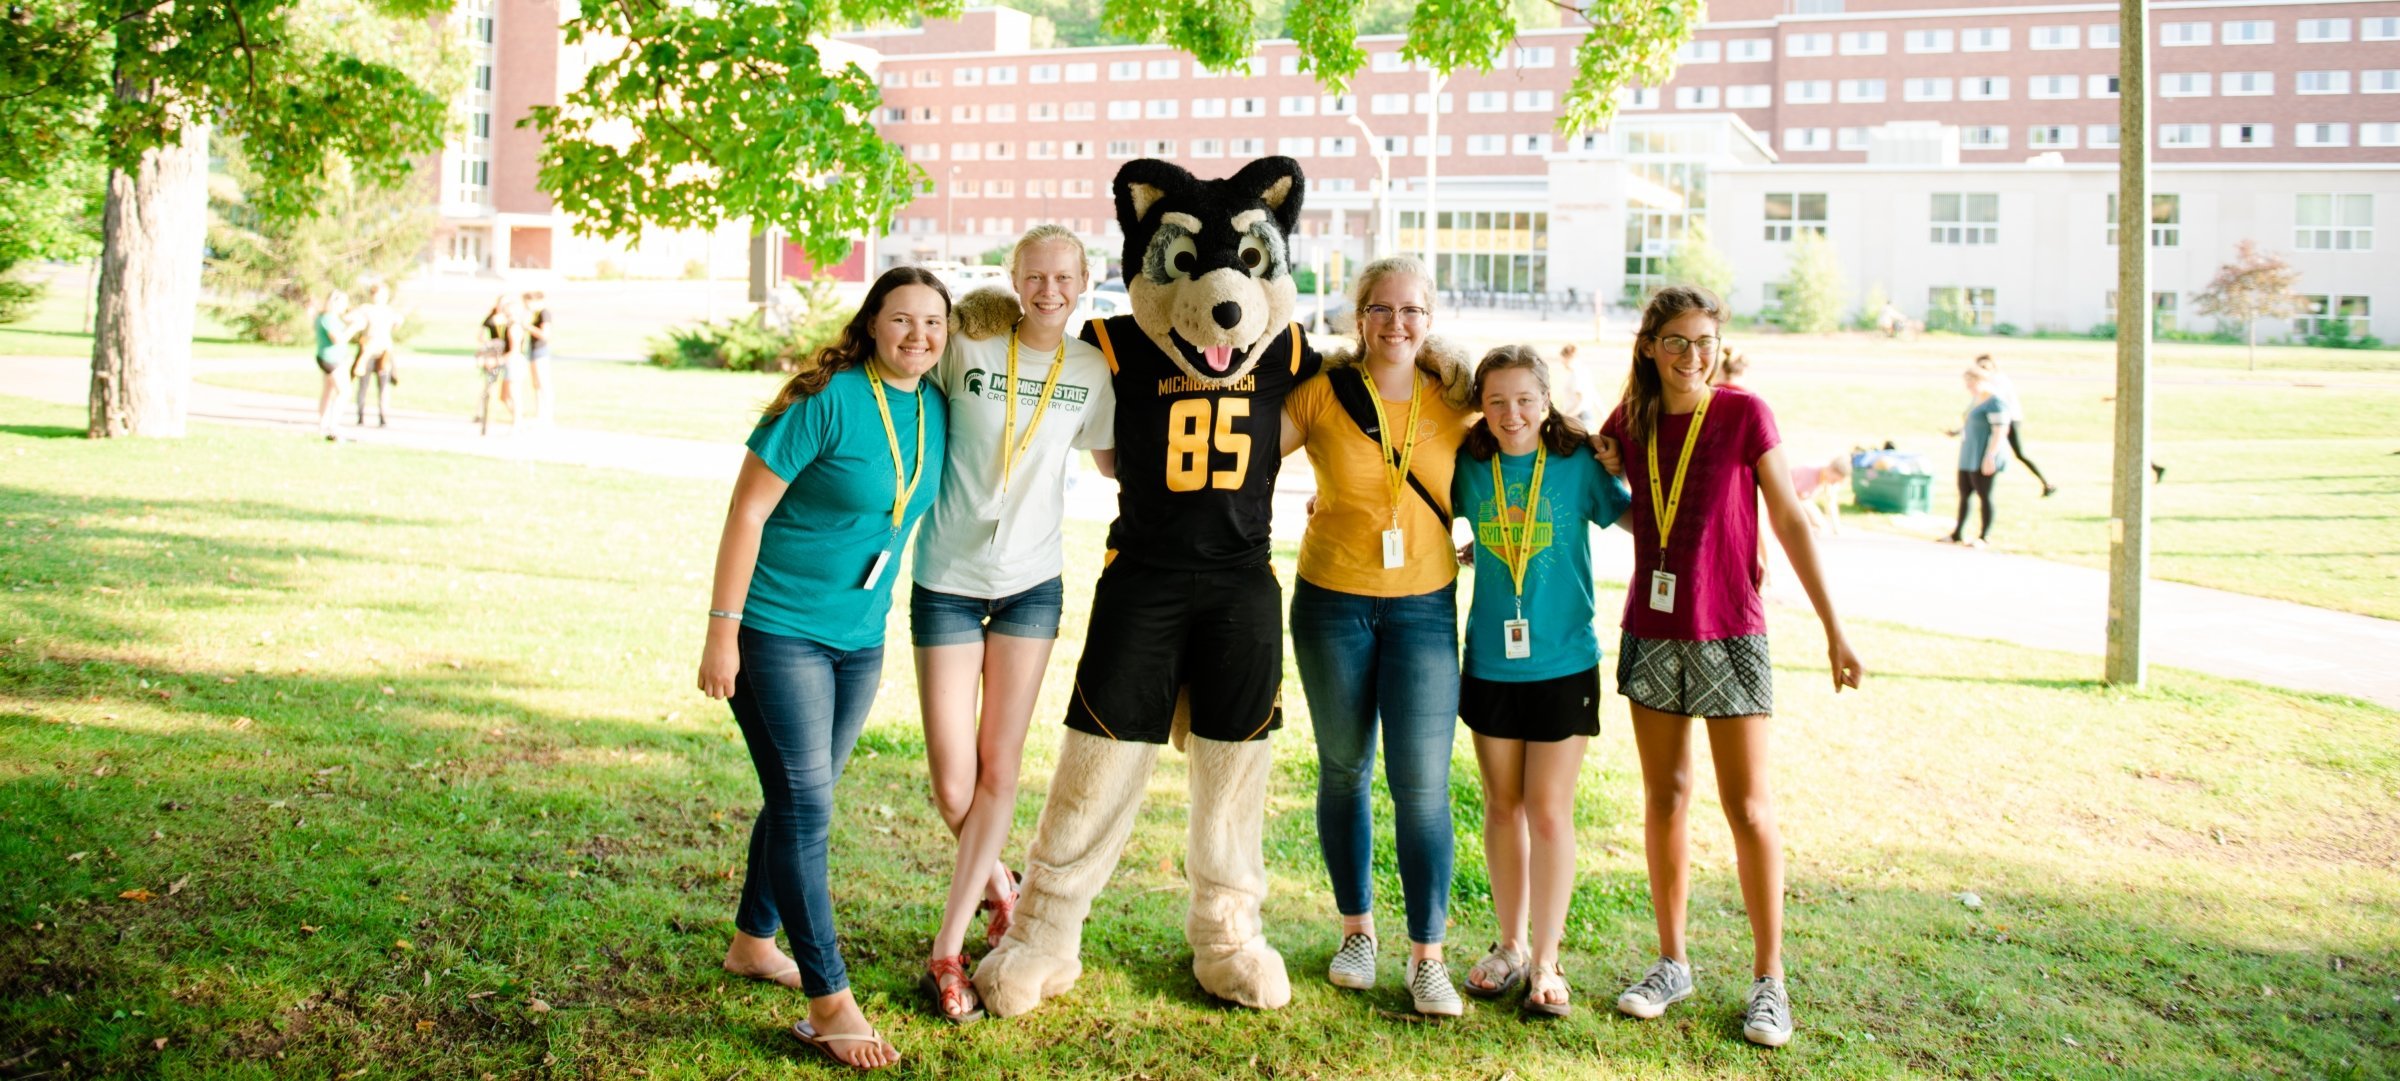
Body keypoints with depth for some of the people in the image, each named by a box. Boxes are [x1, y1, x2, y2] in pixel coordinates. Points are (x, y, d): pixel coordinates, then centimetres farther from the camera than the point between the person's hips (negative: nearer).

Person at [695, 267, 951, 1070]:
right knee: (805, 808, -7)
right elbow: (746, 511, -17)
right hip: (777, 632, -7)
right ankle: (829, 1003, -2)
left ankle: (753, 942, 37)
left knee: (802, 799, 18)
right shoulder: (827, 400, -18)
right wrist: (721, 631, -18)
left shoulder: (935, 410, 2)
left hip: (859, 639, 7)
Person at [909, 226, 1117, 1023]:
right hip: (948, 582, -2)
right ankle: (996, 886, 31)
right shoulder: (966, 349, -7)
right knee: (952, 784, 0)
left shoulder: (1092, 369, 1)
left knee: (999, 770, 3)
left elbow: (1110, 460, 14)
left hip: (1031, 584, 2)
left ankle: (948, 949, 15)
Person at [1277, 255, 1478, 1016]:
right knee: (1344, 772, 11)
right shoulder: (1323, 393, -4)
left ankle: (1427, 956, 5)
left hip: (1424, 608, 0)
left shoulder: (1454, 403, 2)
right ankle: (1357, 930, 28)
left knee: (1422, 783, -6)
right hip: (1332, 603, 0)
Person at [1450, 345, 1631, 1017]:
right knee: (1503, 807, 13)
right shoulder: (1468, 467, 0)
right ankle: (1511, 945, 28)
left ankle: (1546, 960, 15)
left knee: (1549, 812, 2)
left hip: (1563, 664, -3)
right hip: (1490, 663, 3)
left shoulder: (1578, 463, -8)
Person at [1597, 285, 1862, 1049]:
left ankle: (1768, 980, 12)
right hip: (1651, 633, 4)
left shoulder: (1744, 414, -8)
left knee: (1748, 806, 1)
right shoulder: (1628, 425, 2)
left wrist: (1834, 630, -5)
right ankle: (1672, 963, 22)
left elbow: (1789, 522, -5)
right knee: (1665, 797, 10)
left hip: (1729, 634, -3)